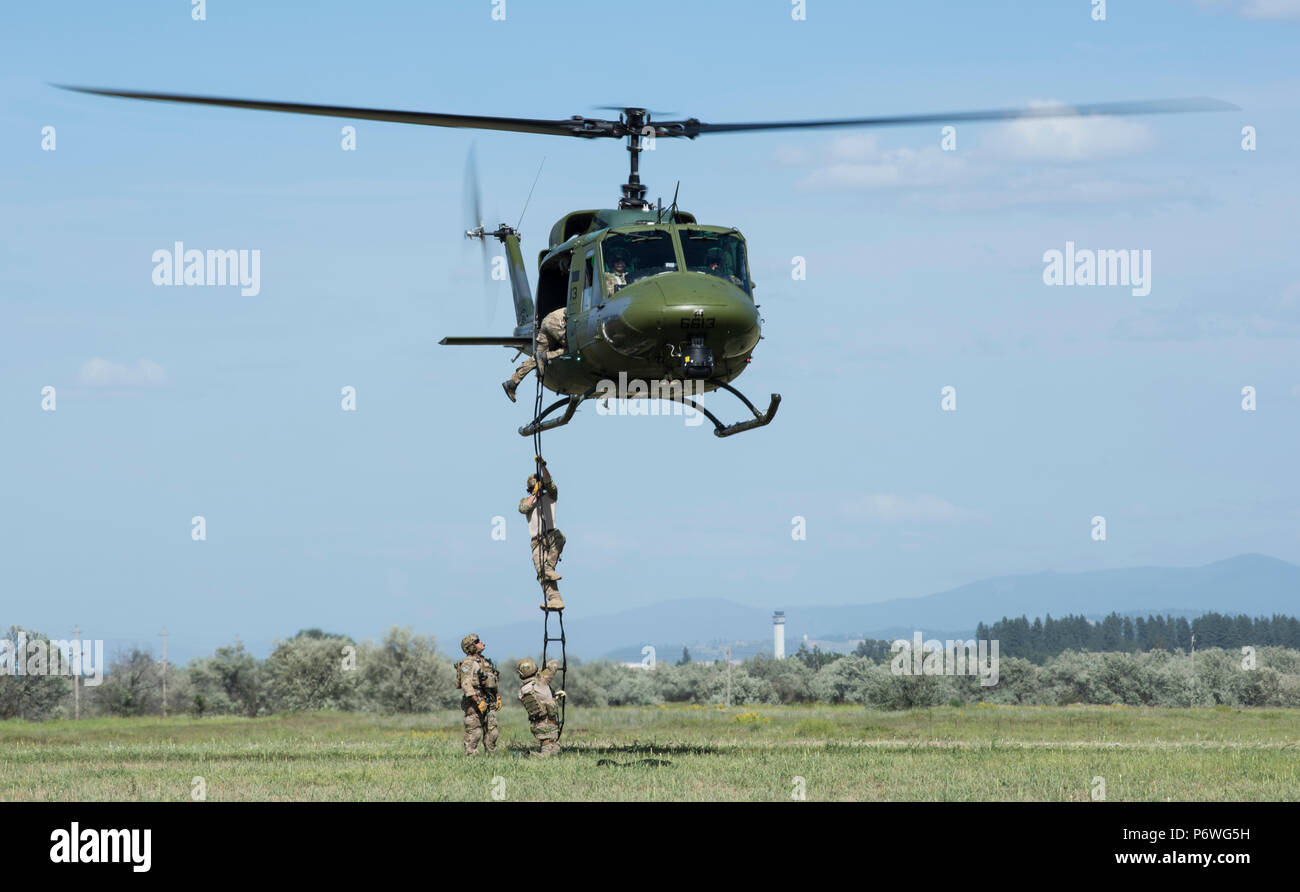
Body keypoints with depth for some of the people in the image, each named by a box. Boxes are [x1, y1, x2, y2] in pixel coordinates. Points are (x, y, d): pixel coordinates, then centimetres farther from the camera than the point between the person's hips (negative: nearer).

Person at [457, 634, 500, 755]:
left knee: (491, 731, 8)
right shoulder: (468, 663, -12)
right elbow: (466, 685, -20)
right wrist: (478, 702, -24)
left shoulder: (485, 661, 15)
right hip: (474, 703, -8)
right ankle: (471, 755, -5)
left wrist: (497, 697, 17)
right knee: (474, 732, -7)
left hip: (489, 703, 8)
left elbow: (493, 682, 25)